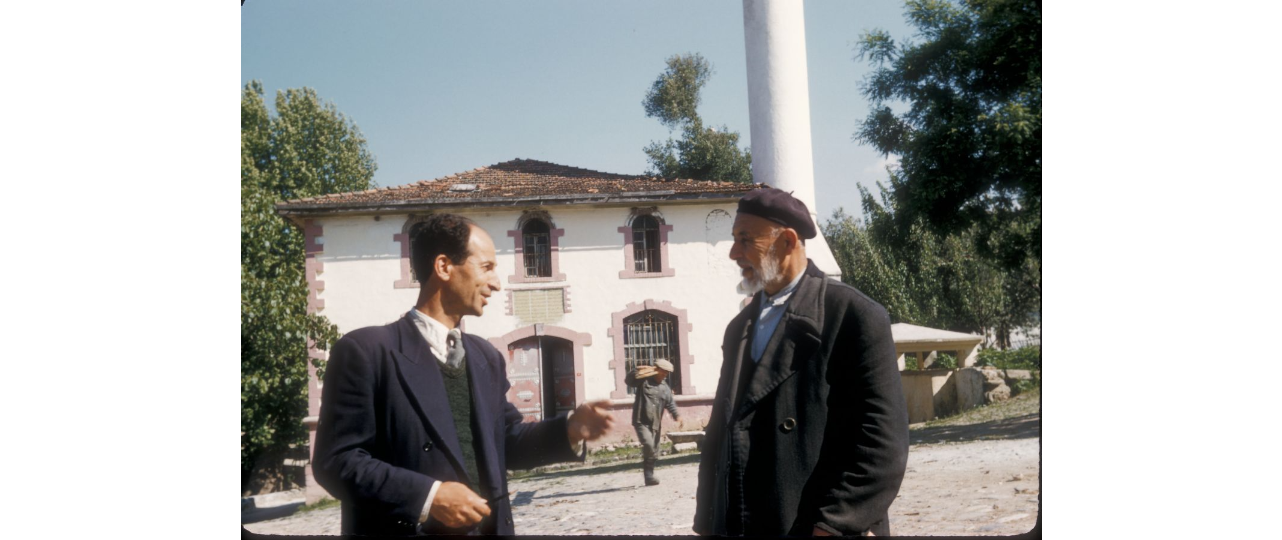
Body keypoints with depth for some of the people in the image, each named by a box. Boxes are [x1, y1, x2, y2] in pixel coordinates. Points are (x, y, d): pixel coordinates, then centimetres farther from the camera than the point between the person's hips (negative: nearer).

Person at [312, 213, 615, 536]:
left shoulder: (486, 356, 11)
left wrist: (570, 428, -1)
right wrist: (428, 495, -22)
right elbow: (336, 460, -14)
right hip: (406, 531, -6)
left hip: (488, 529, 7)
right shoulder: (366, 350, -11)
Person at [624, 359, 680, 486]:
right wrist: (637, 371, -32)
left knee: (654, 451, 8)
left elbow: (670, 404, 7)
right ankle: (649, 475, -8)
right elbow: (628, 380, -13)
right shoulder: (643, 381, -2)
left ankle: (649, 477, 20)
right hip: (641, 422, -6)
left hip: (655, 424, 6)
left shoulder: (665, 389, 12)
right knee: (648, 444, -25)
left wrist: (677, 416, -11)